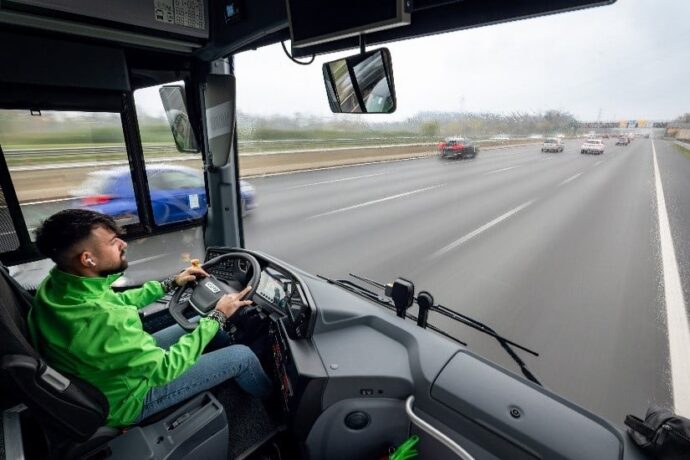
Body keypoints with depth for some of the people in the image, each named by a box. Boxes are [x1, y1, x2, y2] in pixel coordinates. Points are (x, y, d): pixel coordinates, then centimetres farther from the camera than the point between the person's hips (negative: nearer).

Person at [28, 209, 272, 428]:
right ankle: (269, 395, 28)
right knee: (242, 355, -4)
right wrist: (218, 316, -23)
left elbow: (115, 302, 6)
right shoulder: (103, 321, -42)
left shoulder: (54, 285, -13)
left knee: (200, 323, 14)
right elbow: (165, 369, -29)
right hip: (126, 401, -8)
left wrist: (171, 283, 5)